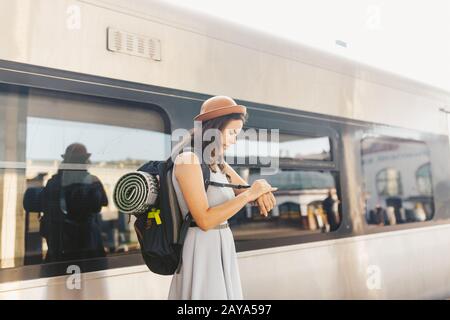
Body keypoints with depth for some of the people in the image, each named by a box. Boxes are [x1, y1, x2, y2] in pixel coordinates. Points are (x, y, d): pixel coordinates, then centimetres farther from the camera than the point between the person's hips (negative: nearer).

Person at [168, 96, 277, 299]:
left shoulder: (218, 164, 10)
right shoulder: (188, 160, -16)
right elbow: (205, 220, -22)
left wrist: (261, 193, -9)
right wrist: (250, 194, -17)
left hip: (222, 247, 9)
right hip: (202, 249, -8)